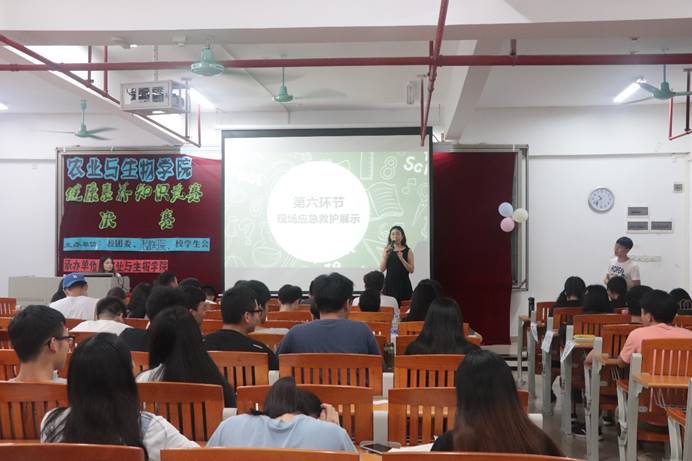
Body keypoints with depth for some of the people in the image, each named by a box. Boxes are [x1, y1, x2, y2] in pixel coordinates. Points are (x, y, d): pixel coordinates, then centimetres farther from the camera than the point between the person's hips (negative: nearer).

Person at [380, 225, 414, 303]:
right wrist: (385, 255, -9)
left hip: (403, 284, -1)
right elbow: (382, 269, 3)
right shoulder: (387, 250, 9)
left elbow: (411, 270, -3)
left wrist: (401, 259, -14)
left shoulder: (408, 251, 4)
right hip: (389, 283, 1)